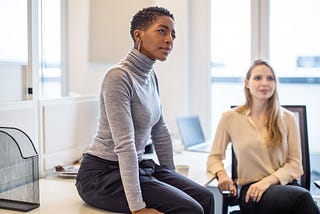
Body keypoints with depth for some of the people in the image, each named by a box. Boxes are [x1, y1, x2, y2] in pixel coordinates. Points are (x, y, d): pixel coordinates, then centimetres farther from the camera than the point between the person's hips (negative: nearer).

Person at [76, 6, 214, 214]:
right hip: (103, 174, -8)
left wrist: (173, 180, 17)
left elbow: (160, 132, 14)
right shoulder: (119, 76, -20)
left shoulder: (150, 76, 8)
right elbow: (124, 144, -26)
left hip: (138, 166, 8)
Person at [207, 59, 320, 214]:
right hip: (251, 191, -3)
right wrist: (222, 174, -10)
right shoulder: (230, 118, 6)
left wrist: (268, 181, -12)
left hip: (285, 184, 3)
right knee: (302, 197, -36)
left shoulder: (287, 118, 10)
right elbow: (214, 157, 13)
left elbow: (295, 164, 6)